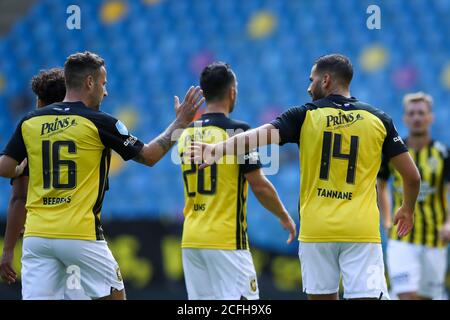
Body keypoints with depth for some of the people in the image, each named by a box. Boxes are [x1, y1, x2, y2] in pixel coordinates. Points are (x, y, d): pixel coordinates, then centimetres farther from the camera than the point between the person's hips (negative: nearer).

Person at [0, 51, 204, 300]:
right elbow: (148, 156, 3)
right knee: (113, 294, 13)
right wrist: (180, 123, 15)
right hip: (80, 233, -3)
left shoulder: (30, 122, 6)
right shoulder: (98, 123, -4)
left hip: (36, 235, 3)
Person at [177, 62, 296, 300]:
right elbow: (259, 186, -9)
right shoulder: (236, 131, -9)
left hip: (191, 239, 6)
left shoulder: (186, 134, 10)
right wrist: (284, 217, 5)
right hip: (226, 239, -6)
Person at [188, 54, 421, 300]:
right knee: (367, 295, -5)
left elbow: (262, 134, -15)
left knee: (322, 296, 10)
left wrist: (218, 150, -22)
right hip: (362, 231, 0)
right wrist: (408, 209, 24)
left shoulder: (305, 116, 1)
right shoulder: (378, 120, 5)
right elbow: (412, 175, 6)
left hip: (316, 231, 0)